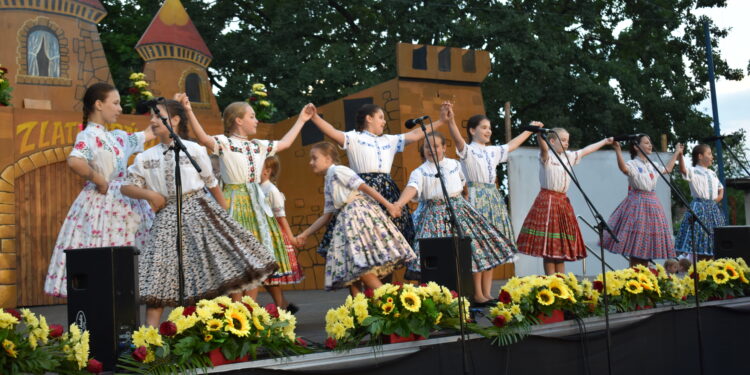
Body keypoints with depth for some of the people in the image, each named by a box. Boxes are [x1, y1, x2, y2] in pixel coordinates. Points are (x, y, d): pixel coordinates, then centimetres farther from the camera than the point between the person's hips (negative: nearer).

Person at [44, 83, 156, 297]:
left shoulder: (116, 137, 15)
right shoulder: (88, 136, -10)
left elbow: (148, 135, 27)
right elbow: (74, 161, -30)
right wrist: (99, 181, -19)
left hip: (125, 206, 8)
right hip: (102, 206, -8)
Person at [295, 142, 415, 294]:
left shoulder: (338, 171, -3)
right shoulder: (328, 185, 23)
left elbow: (364, 187, -10)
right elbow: (326, 216, 24)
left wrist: (388, 205, -15)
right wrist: (305, 234, 23)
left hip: (361, 215, -9)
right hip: (348, 221, 9)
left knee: (361, 265, -17)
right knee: (351, 268, 3)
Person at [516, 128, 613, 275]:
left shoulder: (568, 157, 16)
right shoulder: (547, 156, -7)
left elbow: (585, 151, 29)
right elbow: (543, 147, -28)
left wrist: (604, 141, 37)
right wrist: (539, 134, -49)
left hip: (563, 201, 8)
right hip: (548, 201, -7)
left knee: (562, 247, 7)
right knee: (549, 247, -7)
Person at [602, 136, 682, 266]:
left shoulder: (652, 165, 15)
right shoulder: (632, 164, -9)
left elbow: (667, 169, 34)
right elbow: (623, 168, -33)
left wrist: (677, 153, 41)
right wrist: (618, 150, -46)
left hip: (652, 204, 8)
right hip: (637, 204, -8)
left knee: (647, 247, 9)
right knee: (635, 246, -8)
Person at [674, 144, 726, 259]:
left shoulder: (712, 173, 18)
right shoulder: (693, 171, -5)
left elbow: (720, 188, 31)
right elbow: (683, 170, -27)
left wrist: (720, 196, 10)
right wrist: (680, 155, -41)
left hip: (713, 209, 7)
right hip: (699, 208, -7)